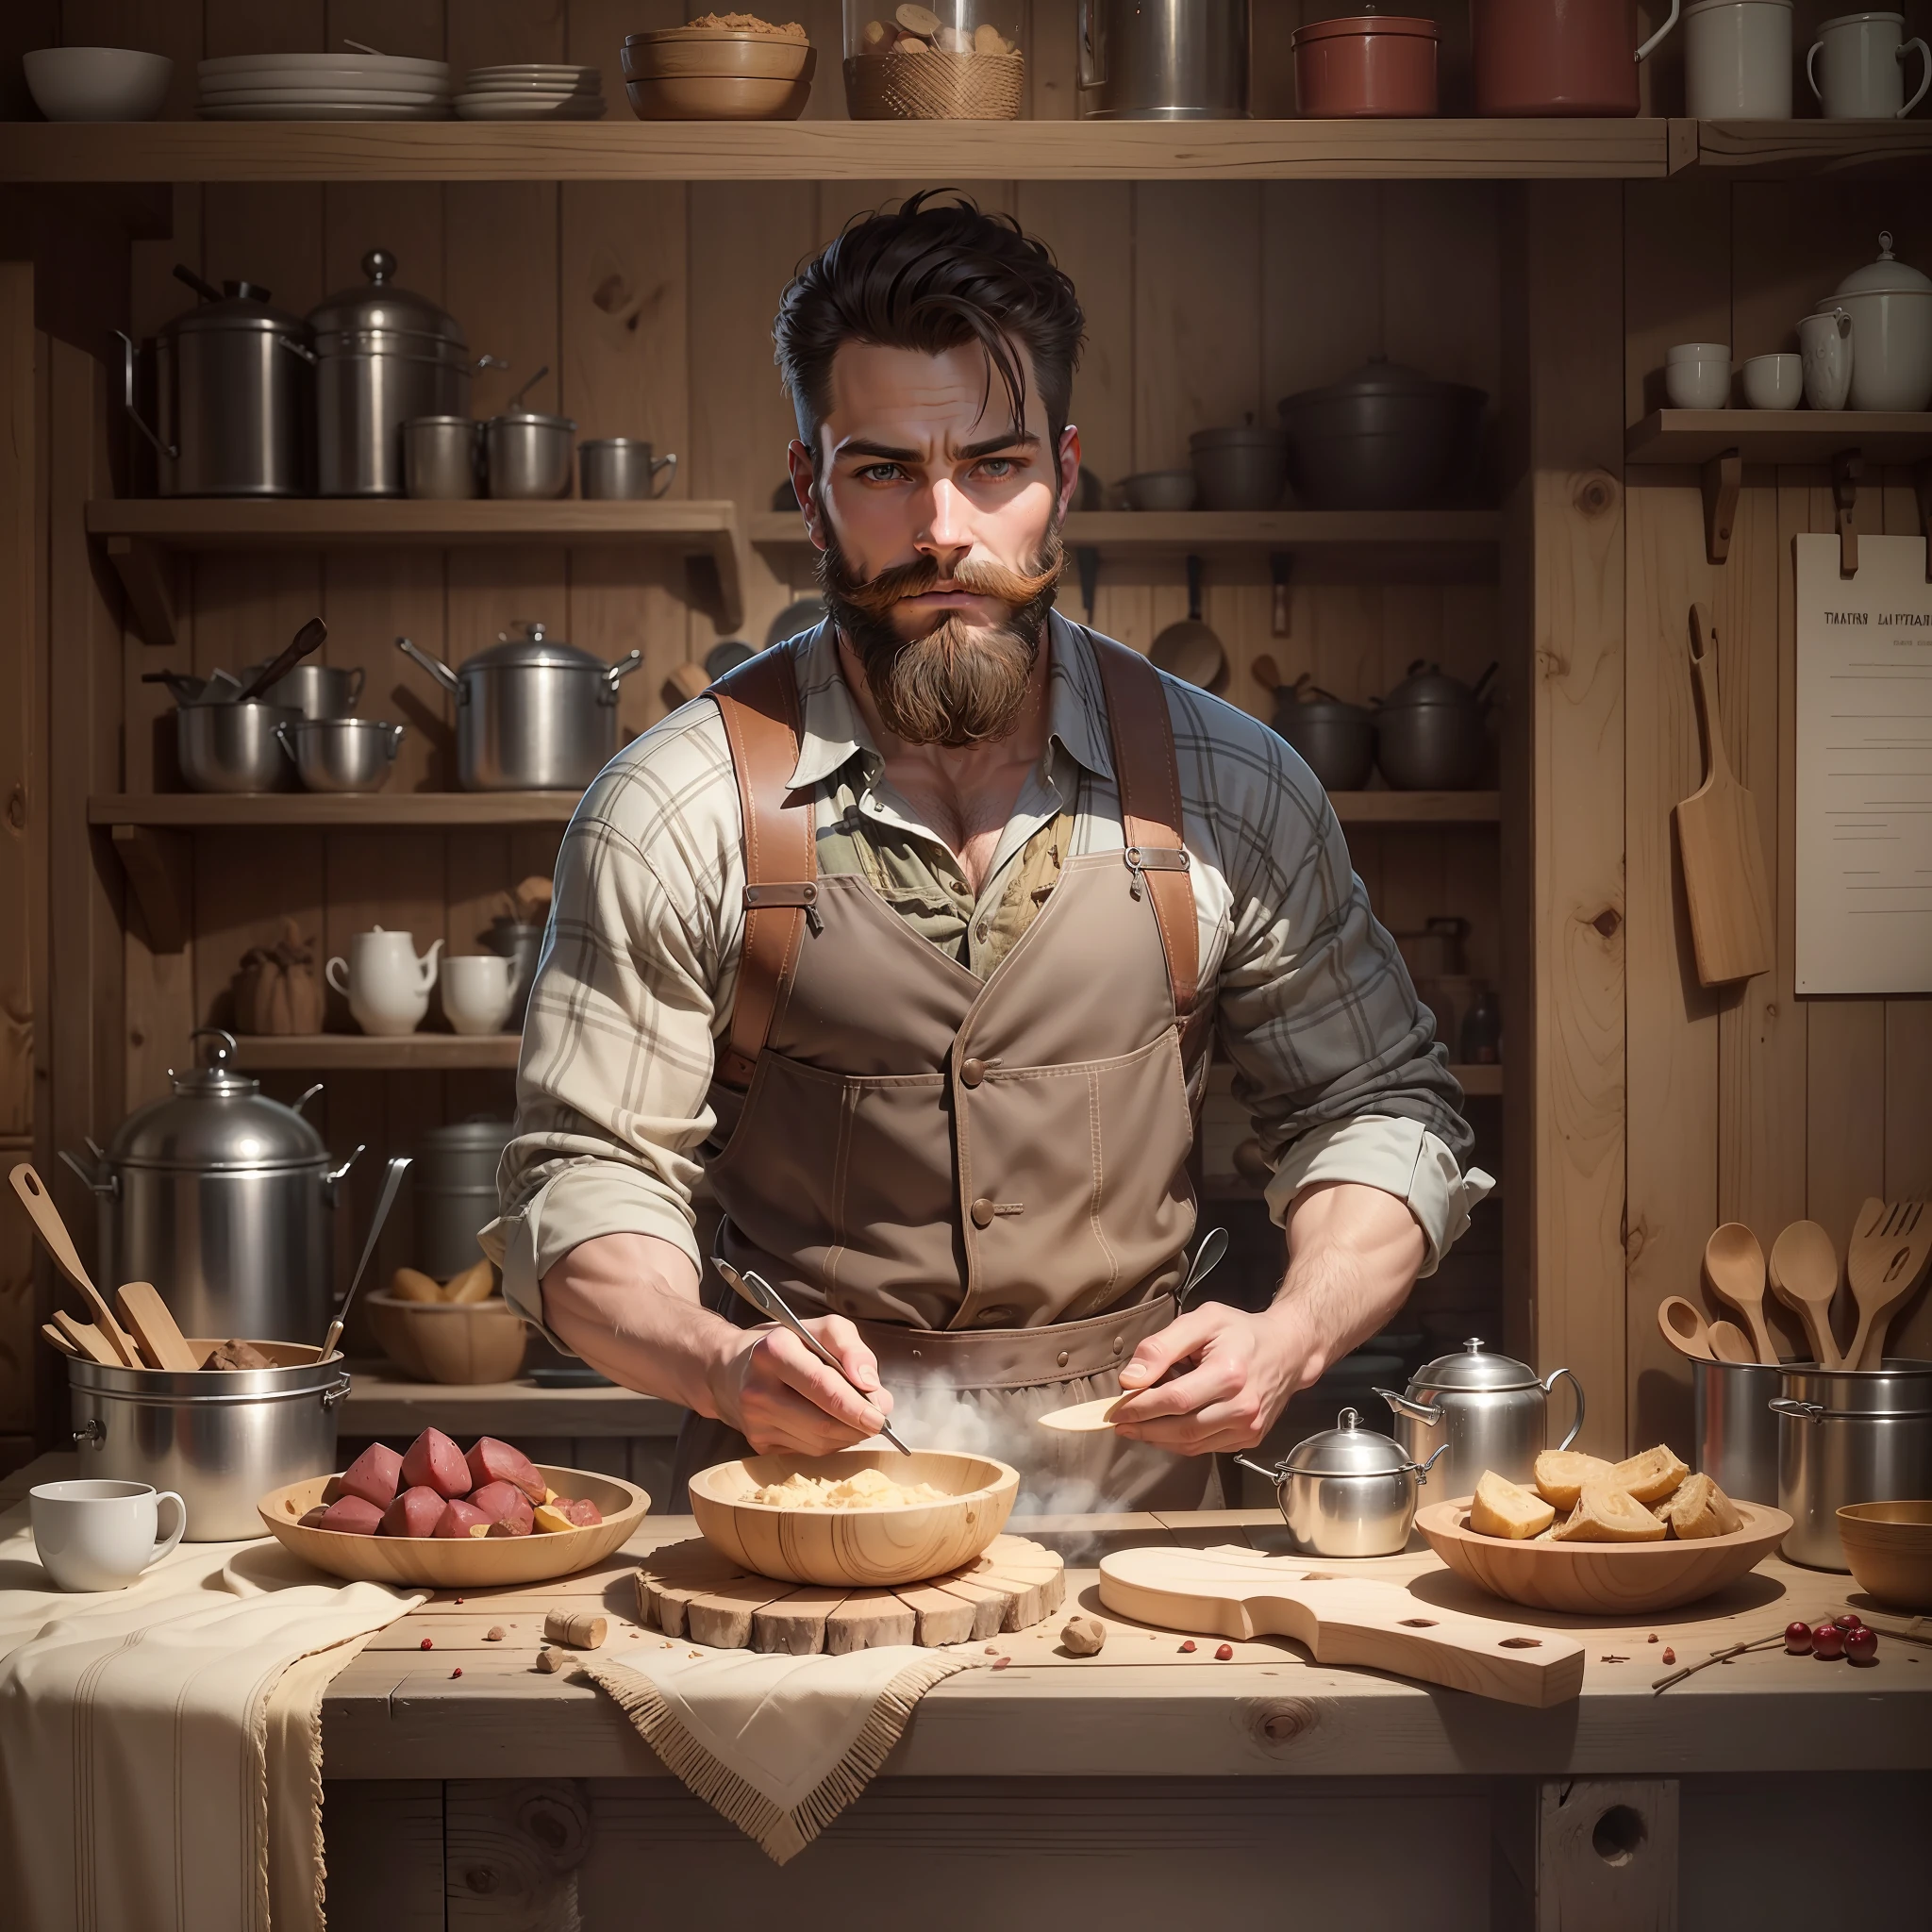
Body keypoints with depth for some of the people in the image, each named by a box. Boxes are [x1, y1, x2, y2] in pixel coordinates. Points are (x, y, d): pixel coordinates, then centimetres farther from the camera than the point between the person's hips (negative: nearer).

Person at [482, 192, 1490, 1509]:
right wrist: (725, 1362, -20)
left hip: (1133, 1496, 2)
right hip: (795, 1512, -1)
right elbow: (588, 1180, 1)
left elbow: (1383, 1106, 12)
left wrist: (1291, 1338, -7)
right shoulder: (675, 814, -3)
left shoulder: (1229, 790, 3)